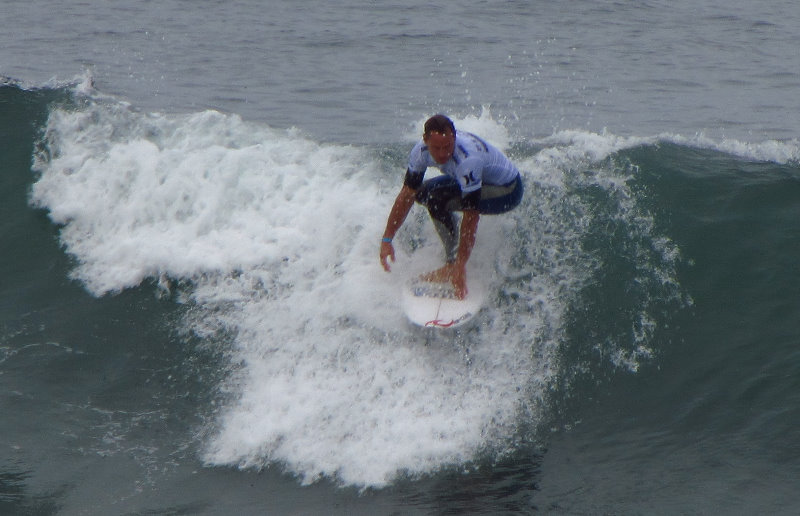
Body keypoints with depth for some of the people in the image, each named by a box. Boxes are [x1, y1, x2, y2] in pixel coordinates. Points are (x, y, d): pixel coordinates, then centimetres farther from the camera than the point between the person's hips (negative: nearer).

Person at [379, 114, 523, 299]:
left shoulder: (467, 159, -38)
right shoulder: (422, 150, -17)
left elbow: (471, 217, -36)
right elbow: (407, 195, -8)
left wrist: (460, 267, -36)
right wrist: (386, 239, -12)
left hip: (507, 192, -8)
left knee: (437, 199, -26)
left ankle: (452, 265, -15)